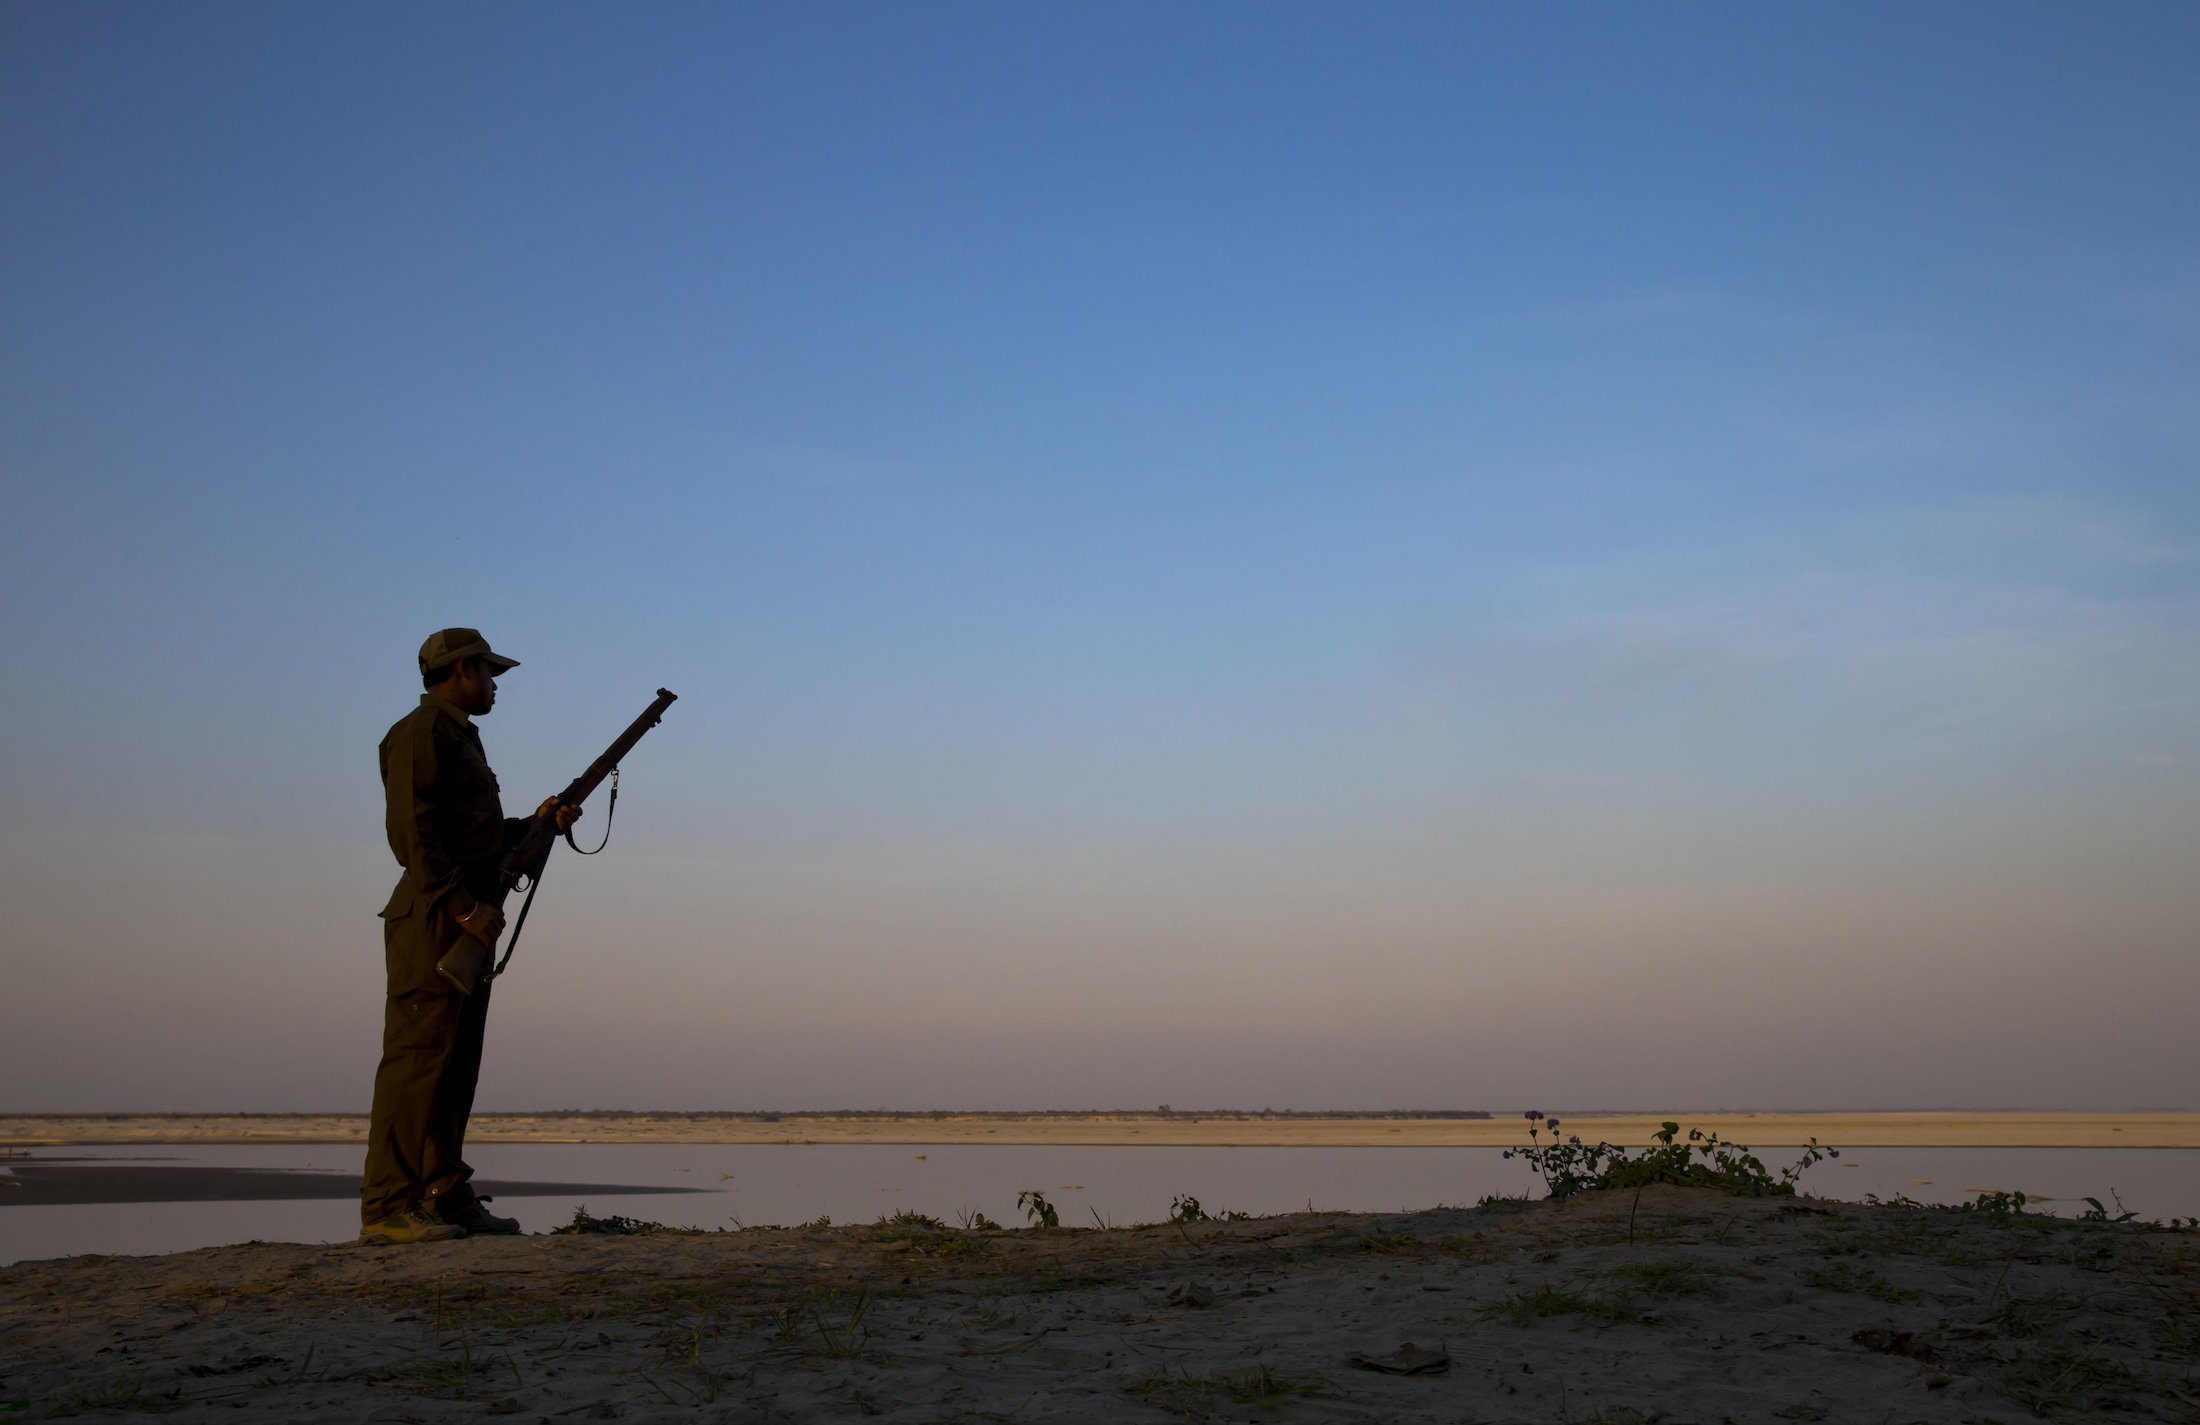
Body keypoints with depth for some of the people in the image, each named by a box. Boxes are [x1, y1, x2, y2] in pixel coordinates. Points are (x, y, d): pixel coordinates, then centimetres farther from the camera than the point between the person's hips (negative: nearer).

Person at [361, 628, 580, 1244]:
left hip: (466, 923, 10)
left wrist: (537, 823, 12)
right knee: (417, 1055, -12)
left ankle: (447, 1197, 14)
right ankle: (386, 1207, -11)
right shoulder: (421, 732, -7)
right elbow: (413, 832, -17)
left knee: (457, 1061, 10)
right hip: (434, 917, -10)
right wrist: (464, 906, -21)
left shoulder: (458, 736, 24)